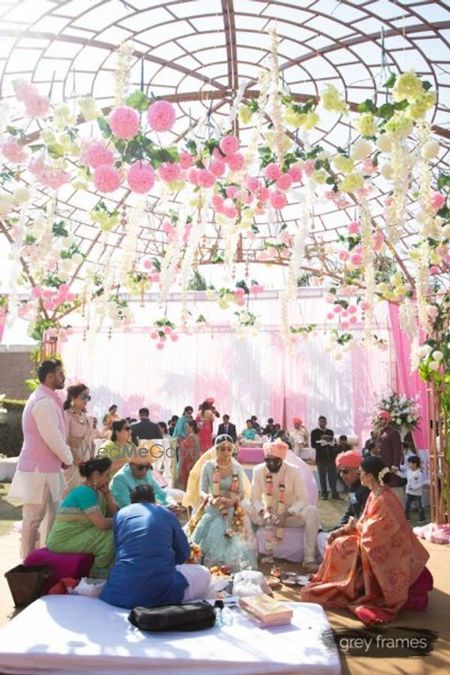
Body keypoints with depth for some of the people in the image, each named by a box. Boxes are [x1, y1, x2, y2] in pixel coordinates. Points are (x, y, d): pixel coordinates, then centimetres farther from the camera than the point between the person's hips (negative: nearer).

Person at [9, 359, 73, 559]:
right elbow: (53, 438, -22)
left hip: (44, 466, 10)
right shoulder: (44, 401, -20)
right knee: (34, 517, 0)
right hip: (39, 469, -10)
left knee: (50, 513, 16)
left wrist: (64, 457, 11)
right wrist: (68, 459, -7)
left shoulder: (42, 398, 14)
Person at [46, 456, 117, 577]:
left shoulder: (95, 491, 8)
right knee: (112, 538, -16)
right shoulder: (85, 492, -21)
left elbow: (113, 513, 6)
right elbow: (102, 524, -26)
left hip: (77, 535, 9)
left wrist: (107, 492, -4)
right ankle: (98, 574, 4)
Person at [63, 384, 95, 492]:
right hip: (73, 462, -6)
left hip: (87, 462, 6)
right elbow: (64, 440, -14)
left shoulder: (87, 418, 13)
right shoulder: (67, 415, -7)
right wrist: (73, 459, -18)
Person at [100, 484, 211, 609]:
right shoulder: (167, 514, 13)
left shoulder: (120, 514, 16)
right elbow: (184, 553, 20)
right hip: (160, 591, -1)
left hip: (121, 593, 2)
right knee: (203, 574, 22)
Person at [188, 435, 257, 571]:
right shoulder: (208, 466, -1)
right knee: (213, 537, -23)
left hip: (232, 511, 1)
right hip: (212, 510, -1)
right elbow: (202, 491, -2)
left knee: (234, 541, -18)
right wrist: (212, 500, -24)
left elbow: (241, 493, 3)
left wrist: (232, 501, -19)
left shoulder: (237, 467, 4)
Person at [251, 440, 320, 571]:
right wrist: (263, 512, -27)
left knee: (312, 511, -31)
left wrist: (286, 514, -29)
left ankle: (309, 559, -23)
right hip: (268, 515, 2)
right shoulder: (258, 470, -9)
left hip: (290, 515, -1)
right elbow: (255, 498, -7)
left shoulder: (293, 470, -13)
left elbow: (303, 498, -15)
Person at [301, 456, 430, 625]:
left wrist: (356, 525, -5)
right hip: (376, 542, 9)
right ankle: (329, 582, 15)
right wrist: (341, 531, 1)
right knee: (339, 543, 4)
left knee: (342, 546, -9)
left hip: (387, 552, -9)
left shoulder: (384, 500, -27)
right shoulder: (375, 494, 2)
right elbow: (365, 523, 10)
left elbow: (372, 533, -24)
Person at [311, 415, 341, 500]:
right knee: (322, 477, 0)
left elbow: (334, 443, 17)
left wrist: (332, 444, -5)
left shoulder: (330, 432, 16)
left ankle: (334, 493, 6)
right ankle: (324, 494, 6)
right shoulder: (314, 432, 3)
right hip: (321, 458, -3)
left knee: (332, 476, 2)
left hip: (331, 457, 3)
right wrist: (321, 444, -18)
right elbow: (313, 444, -5)